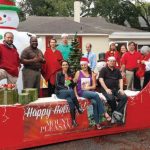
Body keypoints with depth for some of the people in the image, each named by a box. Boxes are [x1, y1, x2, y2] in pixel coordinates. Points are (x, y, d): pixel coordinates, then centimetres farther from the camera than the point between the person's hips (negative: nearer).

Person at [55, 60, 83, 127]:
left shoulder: (70, 75, 15)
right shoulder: (59, 74, 3)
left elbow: (73, 85, 15)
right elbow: (57, 85, -7)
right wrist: (66, 88, -19)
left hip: (69, 92, 3)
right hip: (60, 92, -3)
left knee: (70, 101, -33)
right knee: (71, 91, -37)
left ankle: (73, 120, -35)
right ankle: (78, 108, -32)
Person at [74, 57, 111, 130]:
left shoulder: (91, 73, 11)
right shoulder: (78, 73, 5)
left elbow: (94, 86, 8)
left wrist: (88, 87, -12)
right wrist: (76, 94, -8)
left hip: (90, 92, 3)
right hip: (81, 92, -3)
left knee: (94, 102, -31)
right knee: (96, 95, -32)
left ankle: (97, 122, -24)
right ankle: (104, 113, -25)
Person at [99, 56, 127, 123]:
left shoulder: (117, 70, 18)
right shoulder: (104, 69, 3)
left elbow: (120, 79, 16)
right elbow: (101, 79, -7)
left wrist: (121, 89, -1)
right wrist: (106, 89, -16)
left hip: (116, 89, 5)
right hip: (107, 89, -5)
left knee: (124, 97, -22)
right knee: (111, 98, -33)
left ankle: (117, 112, -22)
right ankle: (117, 113, -13)